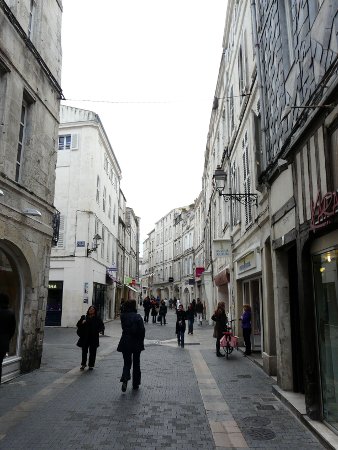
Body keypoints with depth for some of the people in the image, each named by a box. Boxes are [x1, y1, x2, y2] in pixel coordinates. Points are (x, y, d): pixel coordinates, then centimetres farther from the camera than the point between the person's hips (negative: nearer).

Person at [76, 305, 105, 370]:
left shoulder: (97, 318, 2)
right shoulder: (84, 317, 7)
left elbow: (102, 325, -4)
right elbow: (78, 325, 5)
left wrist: (101, 330, -24)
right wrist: (82, 322, -15)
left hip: (93, 338, -1)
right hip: (85, 338, 1)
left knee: (92, 352, 4)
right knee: (84, 351, 6)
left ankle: (91, 365, 18)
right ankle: (83, 364, 23)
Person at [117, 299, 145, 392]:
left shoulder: (123, 316, -5)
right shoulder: (137, 317, -13)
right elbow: (142, 330, -13)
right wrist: (141, 341, -1)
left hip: (125, 343, 2)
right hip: (136, 343, -2)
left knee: (127, 363, 12)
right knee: (136, 363, 14)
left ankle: (125, 380, -12)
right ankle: (135, 384, 22)